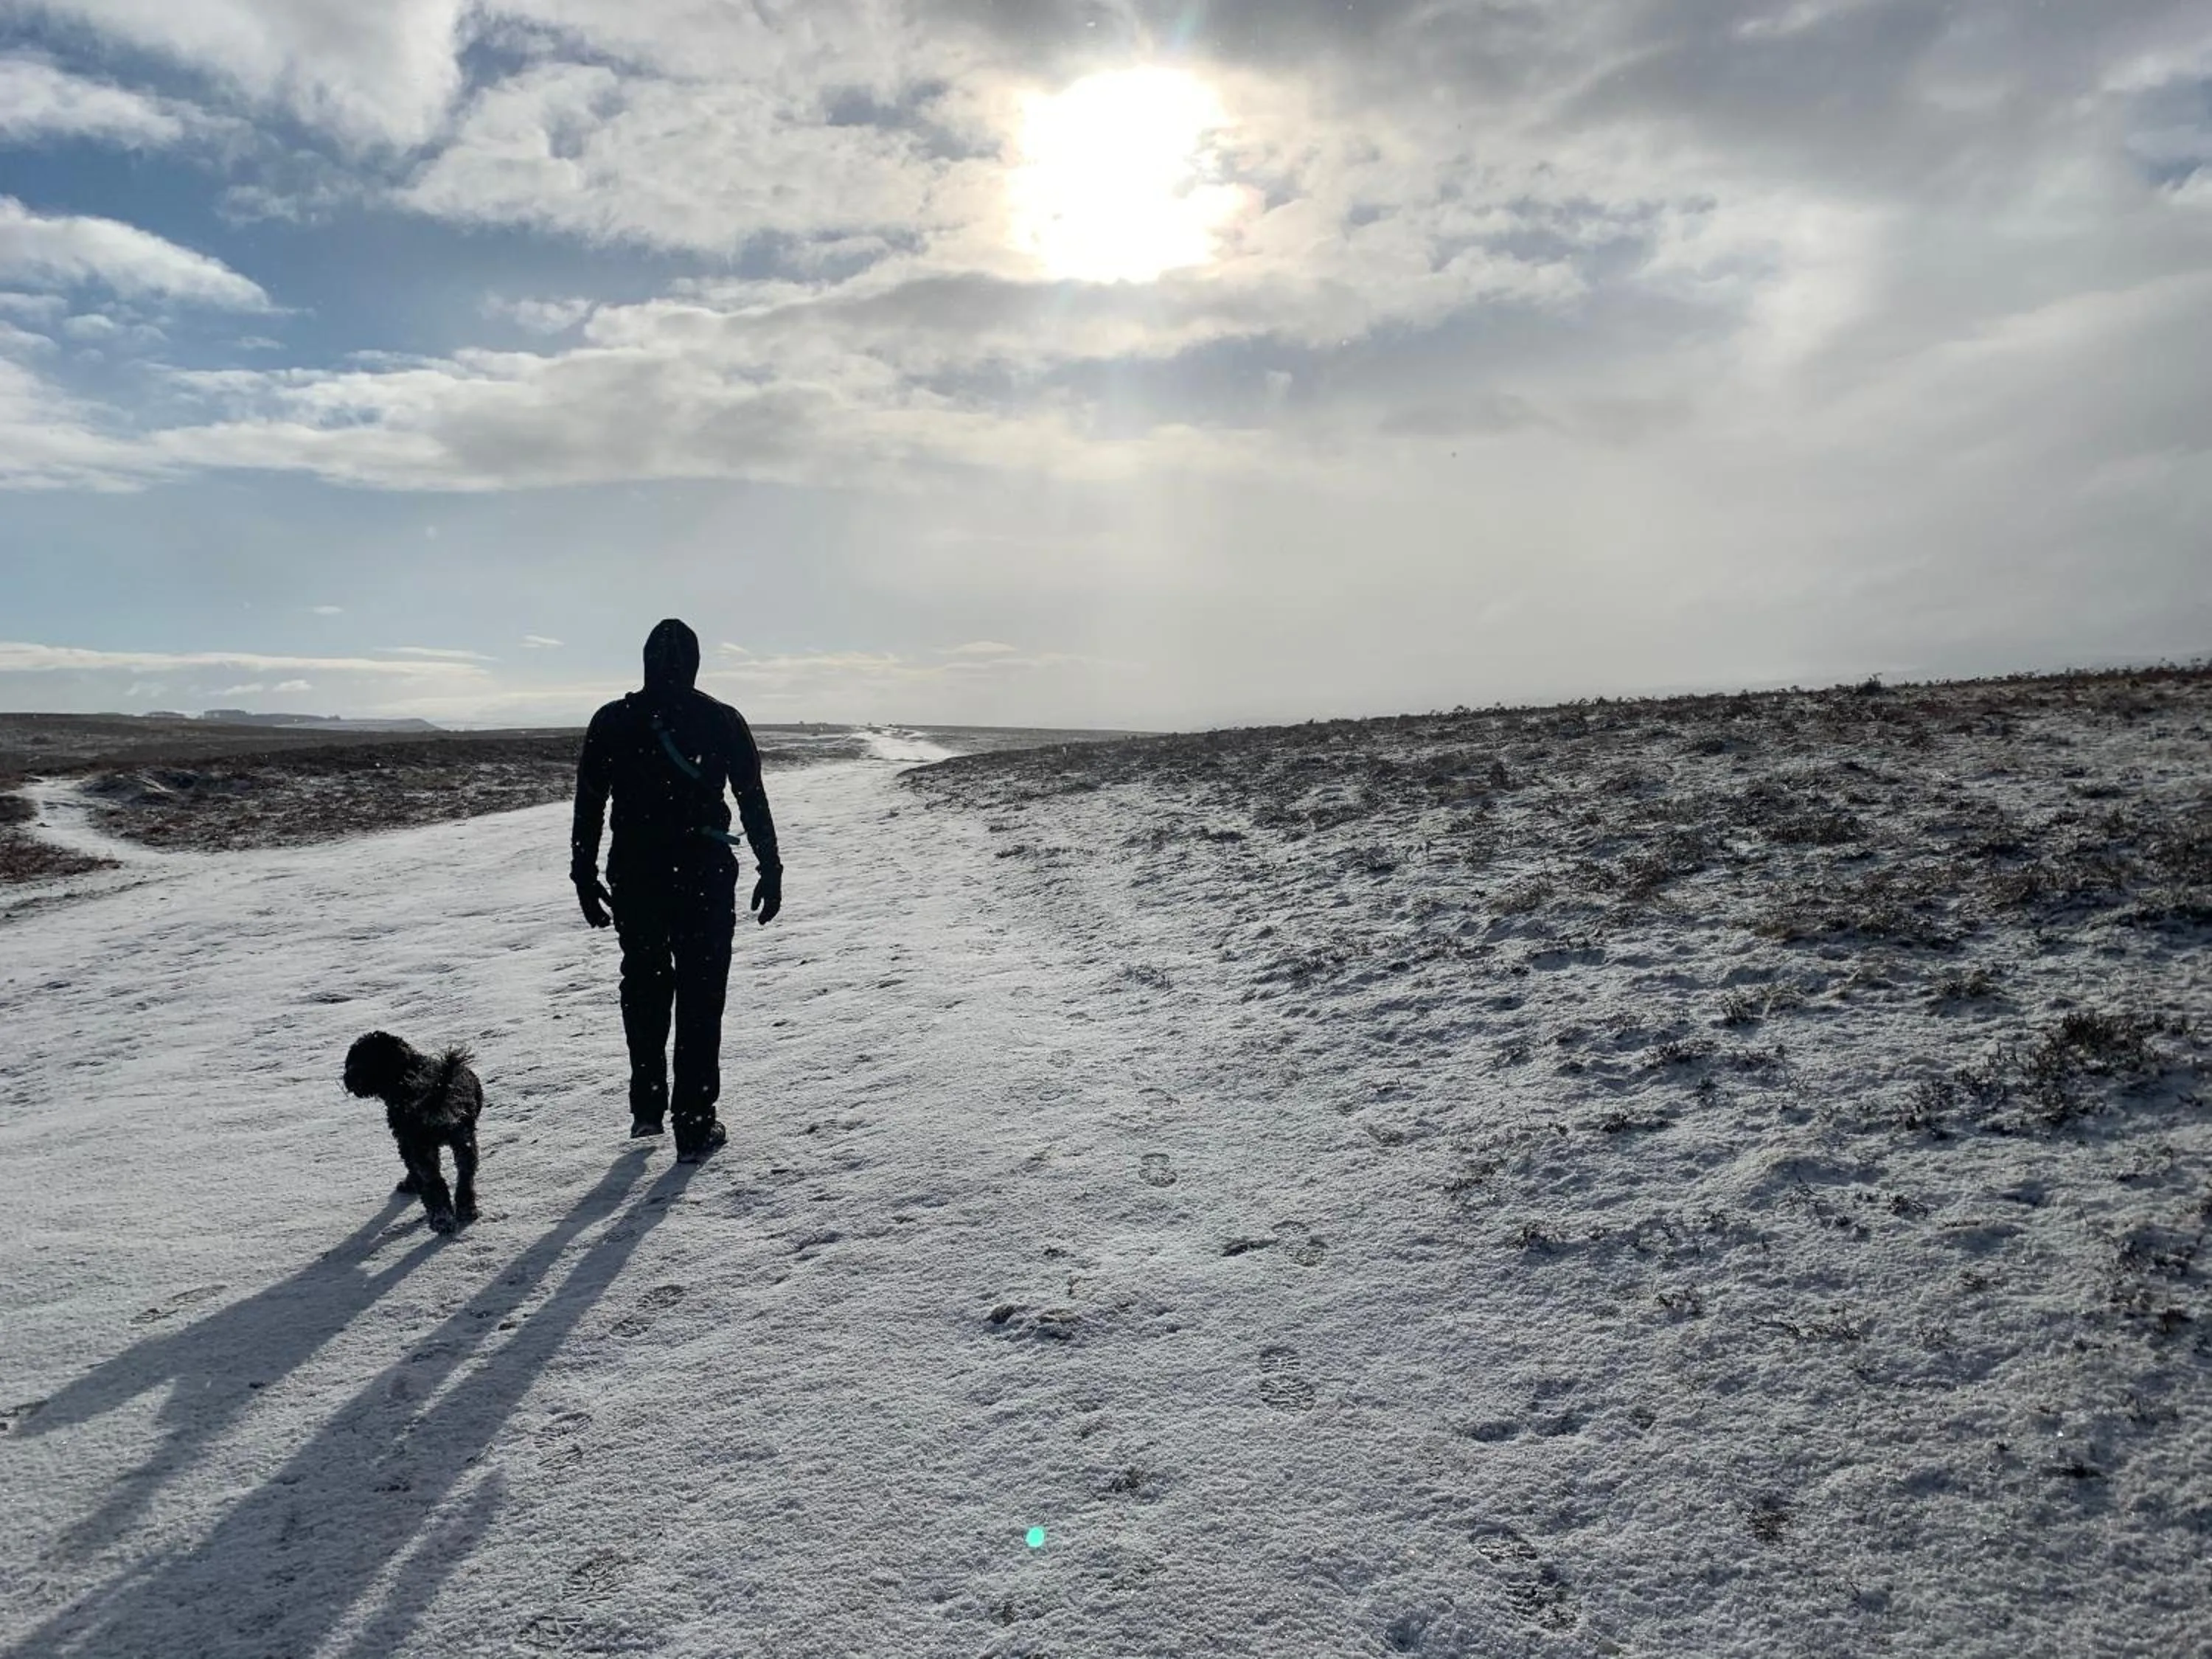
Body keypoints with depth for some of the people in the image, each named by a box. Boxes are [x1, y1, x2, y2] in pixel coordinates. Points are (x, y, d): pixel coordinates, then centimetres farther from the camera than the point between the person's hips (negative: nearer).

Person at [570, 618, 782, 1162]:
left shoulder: (611, 721, 2)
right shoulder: (722, 720, -3)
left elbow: (588, 805, 2)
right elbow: (753, 801, -3)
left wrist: (584, 875, 9)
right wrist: (770, 870, 3)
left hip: (634, 878, 2)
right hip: (705, 877, -2)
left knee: (644, 986, 19)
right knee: (700, 996, 4)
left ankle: (647, 1106, 24)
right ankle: (694, 1125, 5)